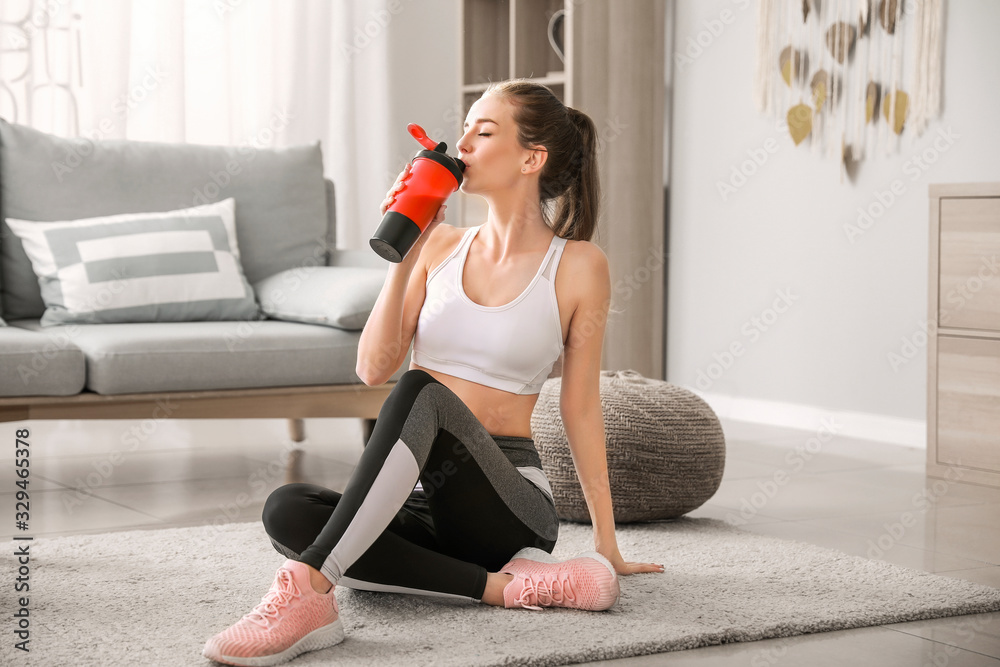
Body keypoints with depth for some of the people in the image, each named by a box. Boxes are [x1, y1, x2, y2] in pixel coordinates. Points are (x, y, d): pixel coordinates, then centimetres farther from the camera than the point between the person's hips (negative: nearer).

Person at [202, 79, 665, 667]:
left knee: (421, 392, -34)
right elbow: (374, 368, 2)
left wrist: (607, 543, 5)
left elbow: (581, 407, 3)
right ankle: (502, 585, -26)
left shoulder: (578, 265, -1)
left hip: (509, 504, -5)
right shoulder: (441, 244, 10)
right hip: (421, 503, 5)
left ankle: (310, 589, -43)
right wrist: (405, 255, -5)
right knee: (287, 509, -26)